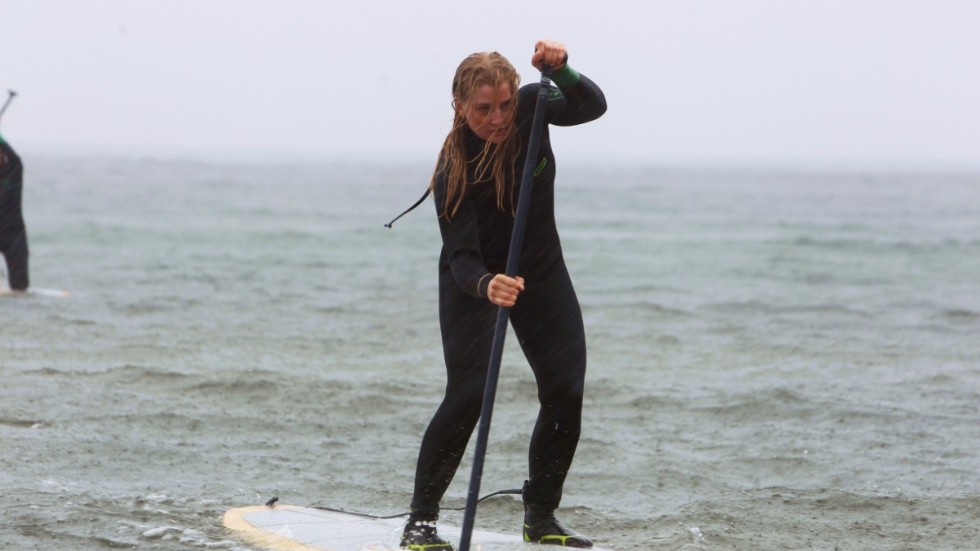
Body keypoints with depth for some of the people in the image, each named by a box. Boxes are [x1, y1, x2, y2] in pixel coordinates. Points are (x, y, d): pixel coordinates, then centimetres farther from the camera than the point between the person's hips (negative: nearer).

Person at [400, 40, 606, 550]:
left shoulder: (530, 108, -17)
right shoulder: (453, 168, -29)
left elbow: (592, 106, -24)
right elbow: (461, 256, -32)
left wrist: (560, 70, -43)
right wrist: (485, 285, -54)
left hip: (541, 272, 5)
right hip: (473, 280, -5)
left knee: (566, 392, -2)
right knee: (468, 393, -17)